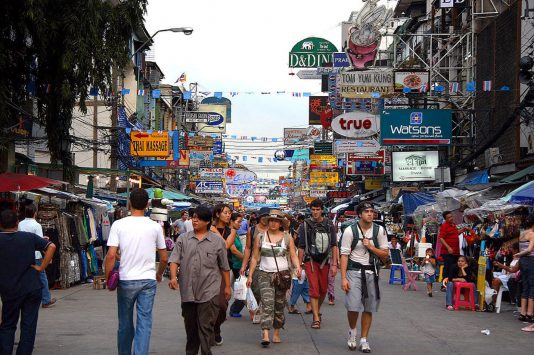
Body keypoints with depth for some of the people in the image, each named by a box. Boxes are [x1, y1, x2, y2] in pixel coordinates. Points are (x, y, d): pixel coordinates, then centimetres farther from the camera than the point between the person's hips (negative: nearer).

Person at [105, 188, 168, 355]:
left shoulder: (118, 225, -5)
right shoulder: (155, 227, 0)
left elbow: (111, 255, -11)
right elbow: (164, 257, 6)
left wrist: (108, 278, 2)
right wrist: (159, 274, 24)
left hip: (126, 280, 0)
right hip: (148, 280, 0)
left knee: (125, 323, 15)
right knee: (144, 323, 2)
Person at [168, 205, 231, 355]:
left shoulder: (217, 241, 4)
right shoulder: (183, 239, 8)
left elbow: (224, 267, 9)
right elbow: (174, 260, 0)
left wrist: (227, 286, 11)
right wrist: (173, 277, -16)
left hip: (209, 292, -3)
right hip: (187, 291, 3)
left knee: (206, 326, -7)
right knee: (190, 325, 14)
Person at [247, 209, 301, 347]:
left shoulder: (287, 238, 6)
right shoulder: (260, 237, 5)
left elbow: (293, 256, 3)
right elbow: (255, 258, 8)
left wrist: (298, 267, -16)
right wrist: (250, 275, 5)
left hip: (282, 274, 1)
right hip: (265, 275, -1)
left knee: (279, 306, 7)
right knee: (267, 304, -14)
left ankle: (276, 333, 21)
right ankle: (265, 335, -22)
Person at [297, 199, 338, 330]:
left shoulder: (329, 224, 2)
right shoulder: (305, 225, -2)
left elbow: (334, 246, 2)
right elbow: (301, 247, 1)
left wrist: (334, 264, -5)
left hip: (324, 261, 2)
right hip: (310, 260, -2)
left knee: (323, 290, 9)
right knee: (314, 289, -10)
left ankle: (317, 310, 34)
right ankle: (316, 318, -9)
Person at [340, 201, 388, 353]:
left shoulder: (379, 230, 3)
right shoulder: (350, 231, -5)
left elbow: (385, 255, 4)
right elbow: (344, 255, -7)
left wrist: (370, 246, -12)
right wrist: (343, 278, -13)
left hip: (371, 272, 3)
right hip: (354, 271, -3)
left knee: (368, 308, 5)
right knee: (353, 306, -11)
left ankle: (364, 340, 17)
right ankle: (352, 331, 18)